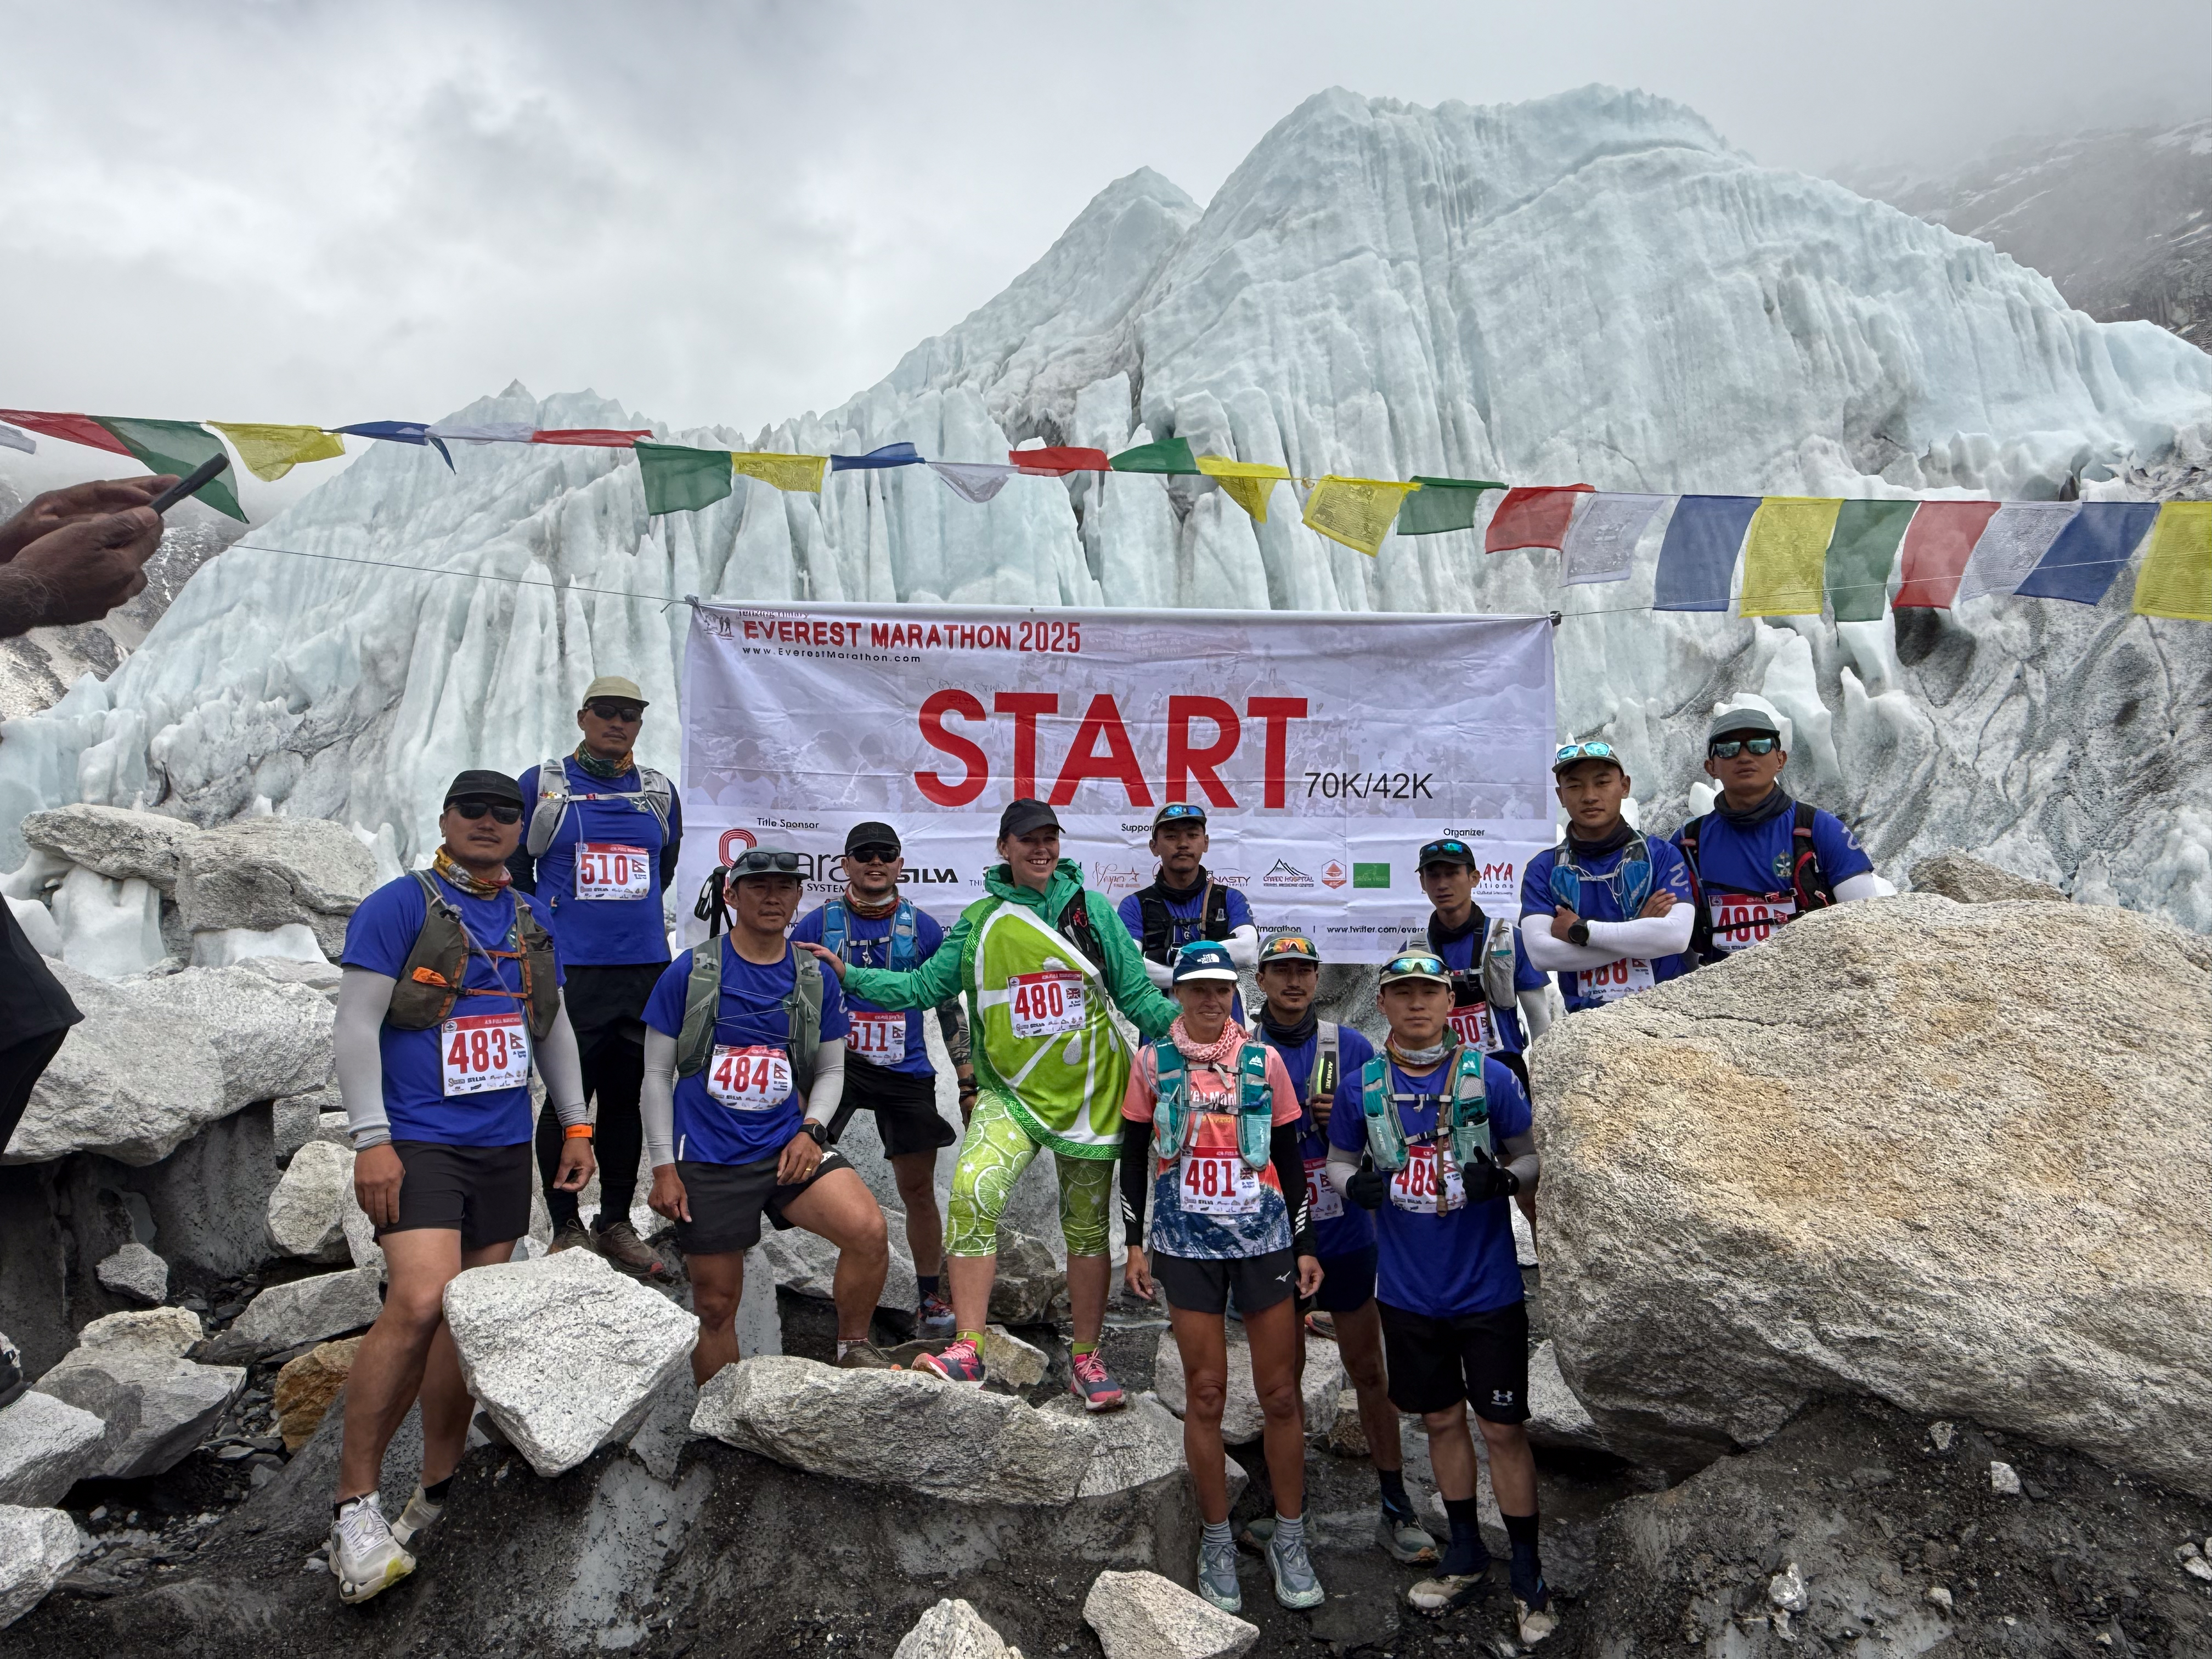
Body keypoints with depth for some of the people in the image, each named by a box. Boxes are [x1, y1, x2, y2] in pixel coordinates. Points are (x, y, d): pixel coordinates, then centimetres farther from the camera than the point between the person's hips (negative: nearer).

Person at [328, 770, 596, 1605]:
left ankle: (438, 1492, 22)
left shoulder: (533, 920, 13)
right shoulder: (398, 906, -4)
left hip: (505, 1149, 6)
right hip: (418, 1143, -6)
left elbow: (554, 1028, 20)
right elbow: (355, 1025, -8)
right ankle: (355, 1506, -4)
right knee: (420, 1303, -19)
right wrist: (371, 1140, -15)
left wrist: (576, 1126, 16)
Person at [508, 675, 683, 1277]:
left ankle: (616, 1224, 23)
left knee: (627, 1100, 11)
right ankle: (566, 1228, 17)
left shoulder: (660, 791, 10)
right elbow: (513, 866, 6)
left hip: (644, 967, 4)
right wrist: (546, 928, 8)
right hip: (568, 972, -3)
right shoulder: (543, 784, 0)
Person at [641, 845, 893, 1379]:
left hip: (788, 1146, 1)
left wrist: (812, 1129, -6)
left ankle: (854, 1349, 2)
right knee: (715, 1306, 8)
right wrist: (663, 1168, -3)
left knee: (869, 1230, -22)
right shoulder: (689, 973, -3)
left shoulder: (816, 979, 4)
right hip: (708, 1160, -1)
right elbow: (657, 1073, 1)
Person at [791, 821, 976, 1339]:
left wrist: (969, 1082, 4)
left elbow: (950, 1008, 8)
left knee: (918, 1190, 6)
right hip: (834, 1060, -1)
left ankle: (931, 1300, 22)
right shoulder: (817, 923, 2)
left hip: (907, 1071, 1)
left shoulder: (923, 927, 4)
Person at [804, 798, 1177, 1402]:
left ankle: (1086, 1360, 25)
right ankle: (967, 1350, -13)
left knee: (1087, 1226, 8)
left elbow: (1136, 995, 1)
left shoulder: (1093, 909, 0)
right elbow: (925, 986, 5)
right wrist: (849, 974, -3)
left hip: (1088, 1091, 0)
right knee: (973, 1188, -22)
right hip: (1012, 1091, 0)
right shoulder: (980, 920, 3)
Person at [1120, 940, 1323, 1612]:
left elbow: (1289, 1158, 7)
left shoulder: (1264, 1060, 2)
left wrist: (1305, 1246, 6)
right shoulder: (1152, 1062, 1)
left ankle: (1290, 1540, 22)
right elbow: (1135, 1157, 6)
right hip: (1186, 1246, -1)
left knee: (1281, 1394, 5)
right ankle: (1217, 1542, 22)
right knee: (1206, 1394, 5)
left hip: (1265, 1240, 1)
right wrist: (1134, 1243, 3)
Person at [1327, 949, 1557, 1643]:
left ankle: (1528, 1573, 24)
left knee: (1503, 1427, 6)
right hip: (1408, 1291, 3)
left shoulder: (1491, 1077, -9)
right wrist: (1353, 1182, -14)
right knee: (1441, 1420, 17)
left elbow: (1531, 1157, -2)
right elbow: (1339, 1160, 8)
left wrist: (1504, 1178, -22)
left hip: (1488, 1288, -2)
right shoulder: (1363, 1085, -2)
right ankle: (1465, 1554, 36)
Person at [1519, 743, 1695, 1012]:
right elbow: (1540, 952, -7)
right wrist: (1638, 932, -7)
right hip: (1586, 1018, -1)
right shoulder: (1543, 869, 5)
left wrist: (1580, 930, -8)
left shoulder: (1662, 855, 5)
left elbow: (1676, 935, -9)